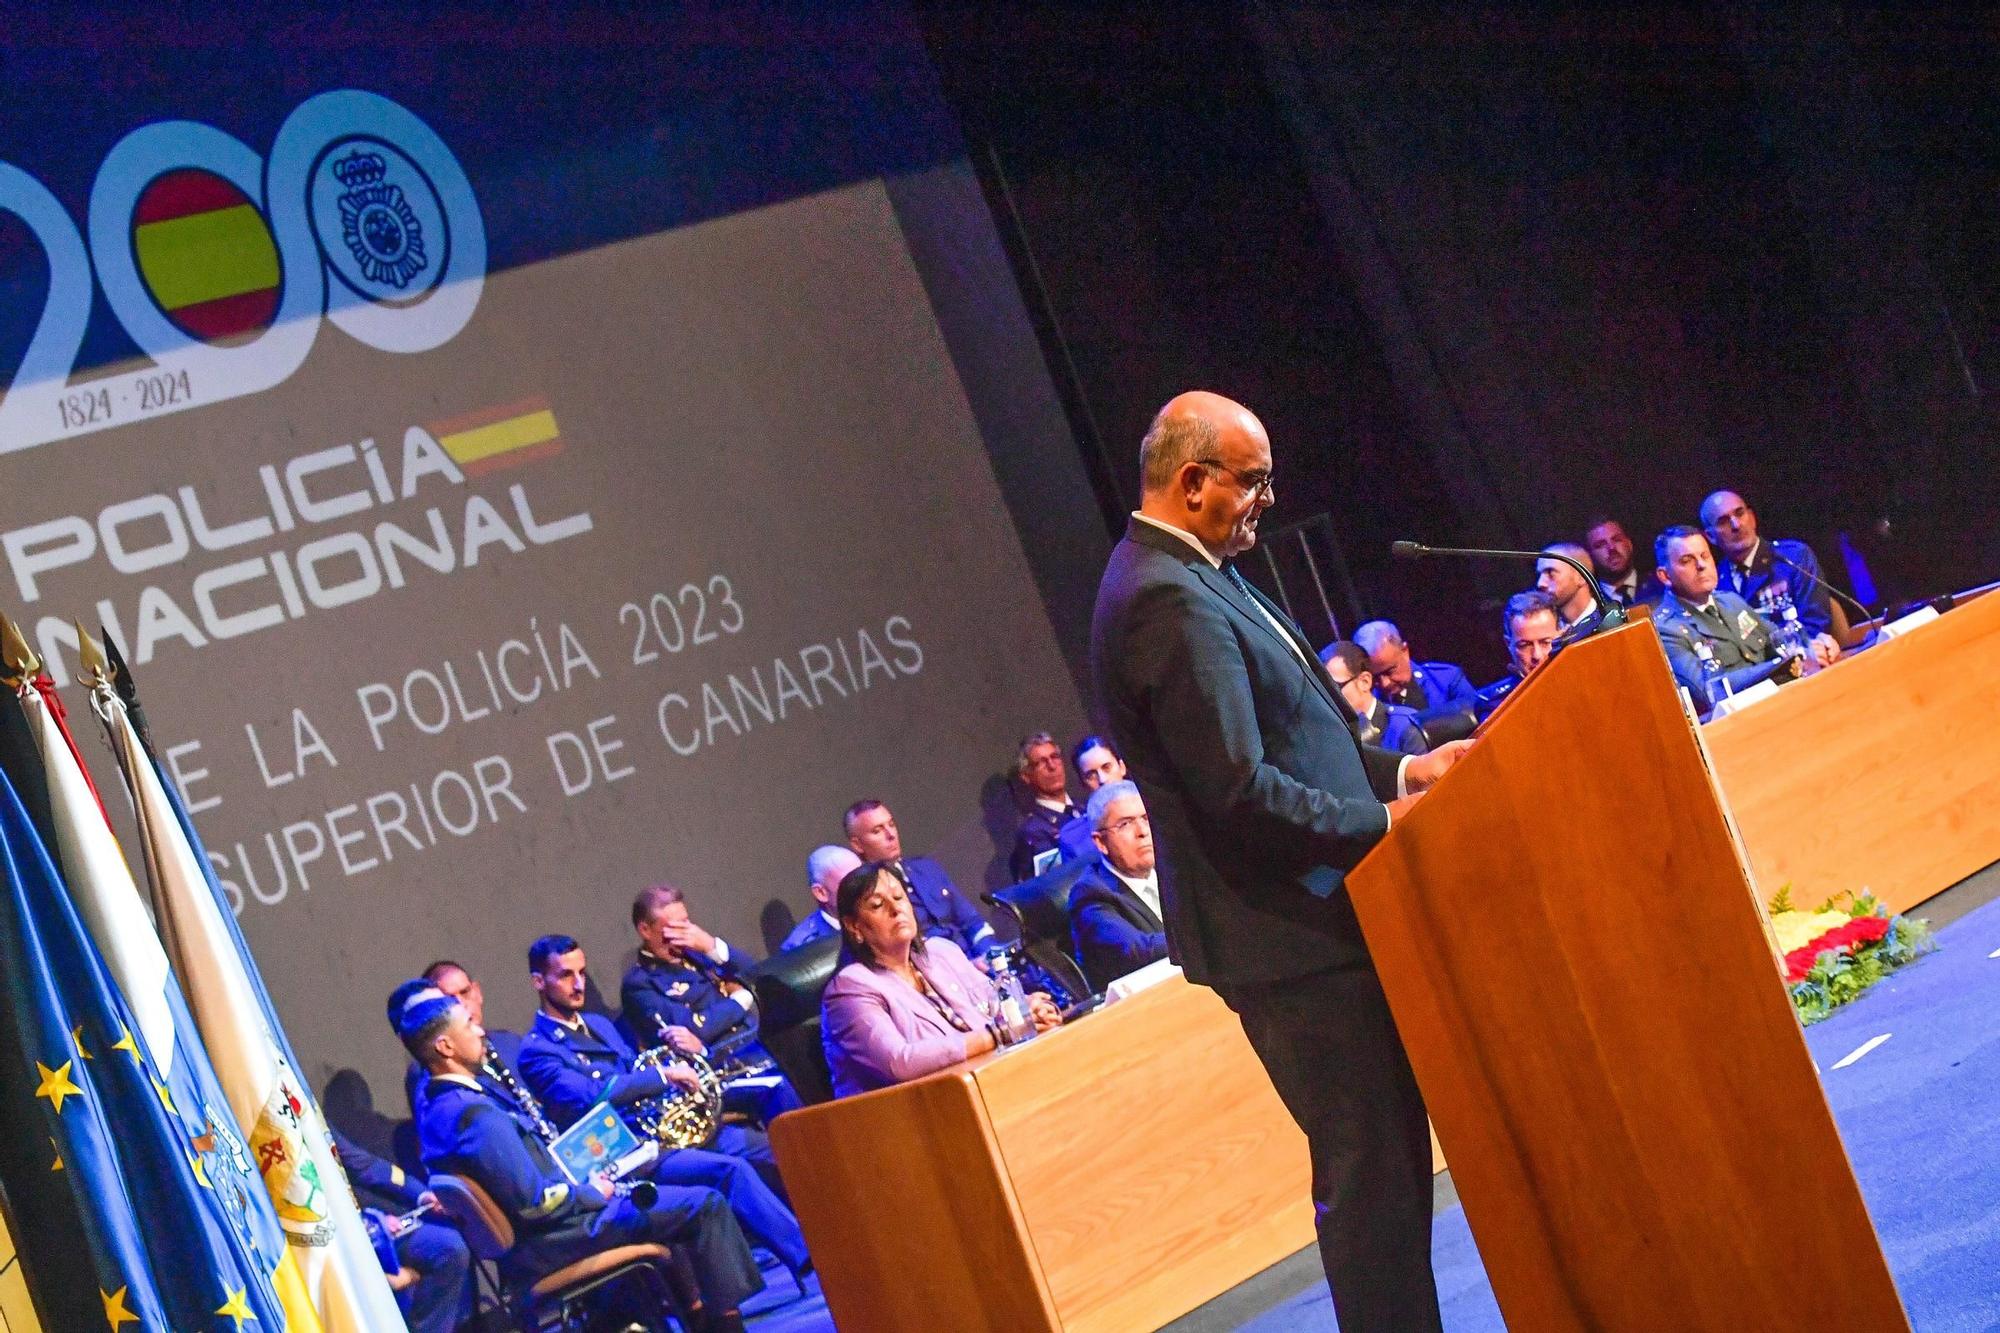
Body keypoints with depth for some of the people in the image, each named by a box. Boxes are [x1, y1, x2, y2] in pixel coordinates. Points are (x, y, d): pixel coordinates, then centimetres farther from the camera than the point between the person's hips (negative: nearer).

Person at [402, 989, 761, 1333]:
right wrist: (591, 1192, -9)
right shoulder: (474, 1113, -26)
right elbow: (535, 1204, -27)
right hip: (546, 1246, -11)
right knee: (703, 1205, -10)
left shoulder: (438, 1105, 6)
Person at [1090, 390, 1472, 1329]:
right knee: (1367, 1166, -5)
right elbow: (1238, 792, -24)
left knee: (1390, 1153, 15)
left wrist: (1399, 771, 11)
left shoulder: (1187, 583, 14)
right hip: (1287, 935, -10)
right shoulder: (1170, 604, -20)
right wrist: (1381, 821, -14)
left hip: (1313, 919, 10)